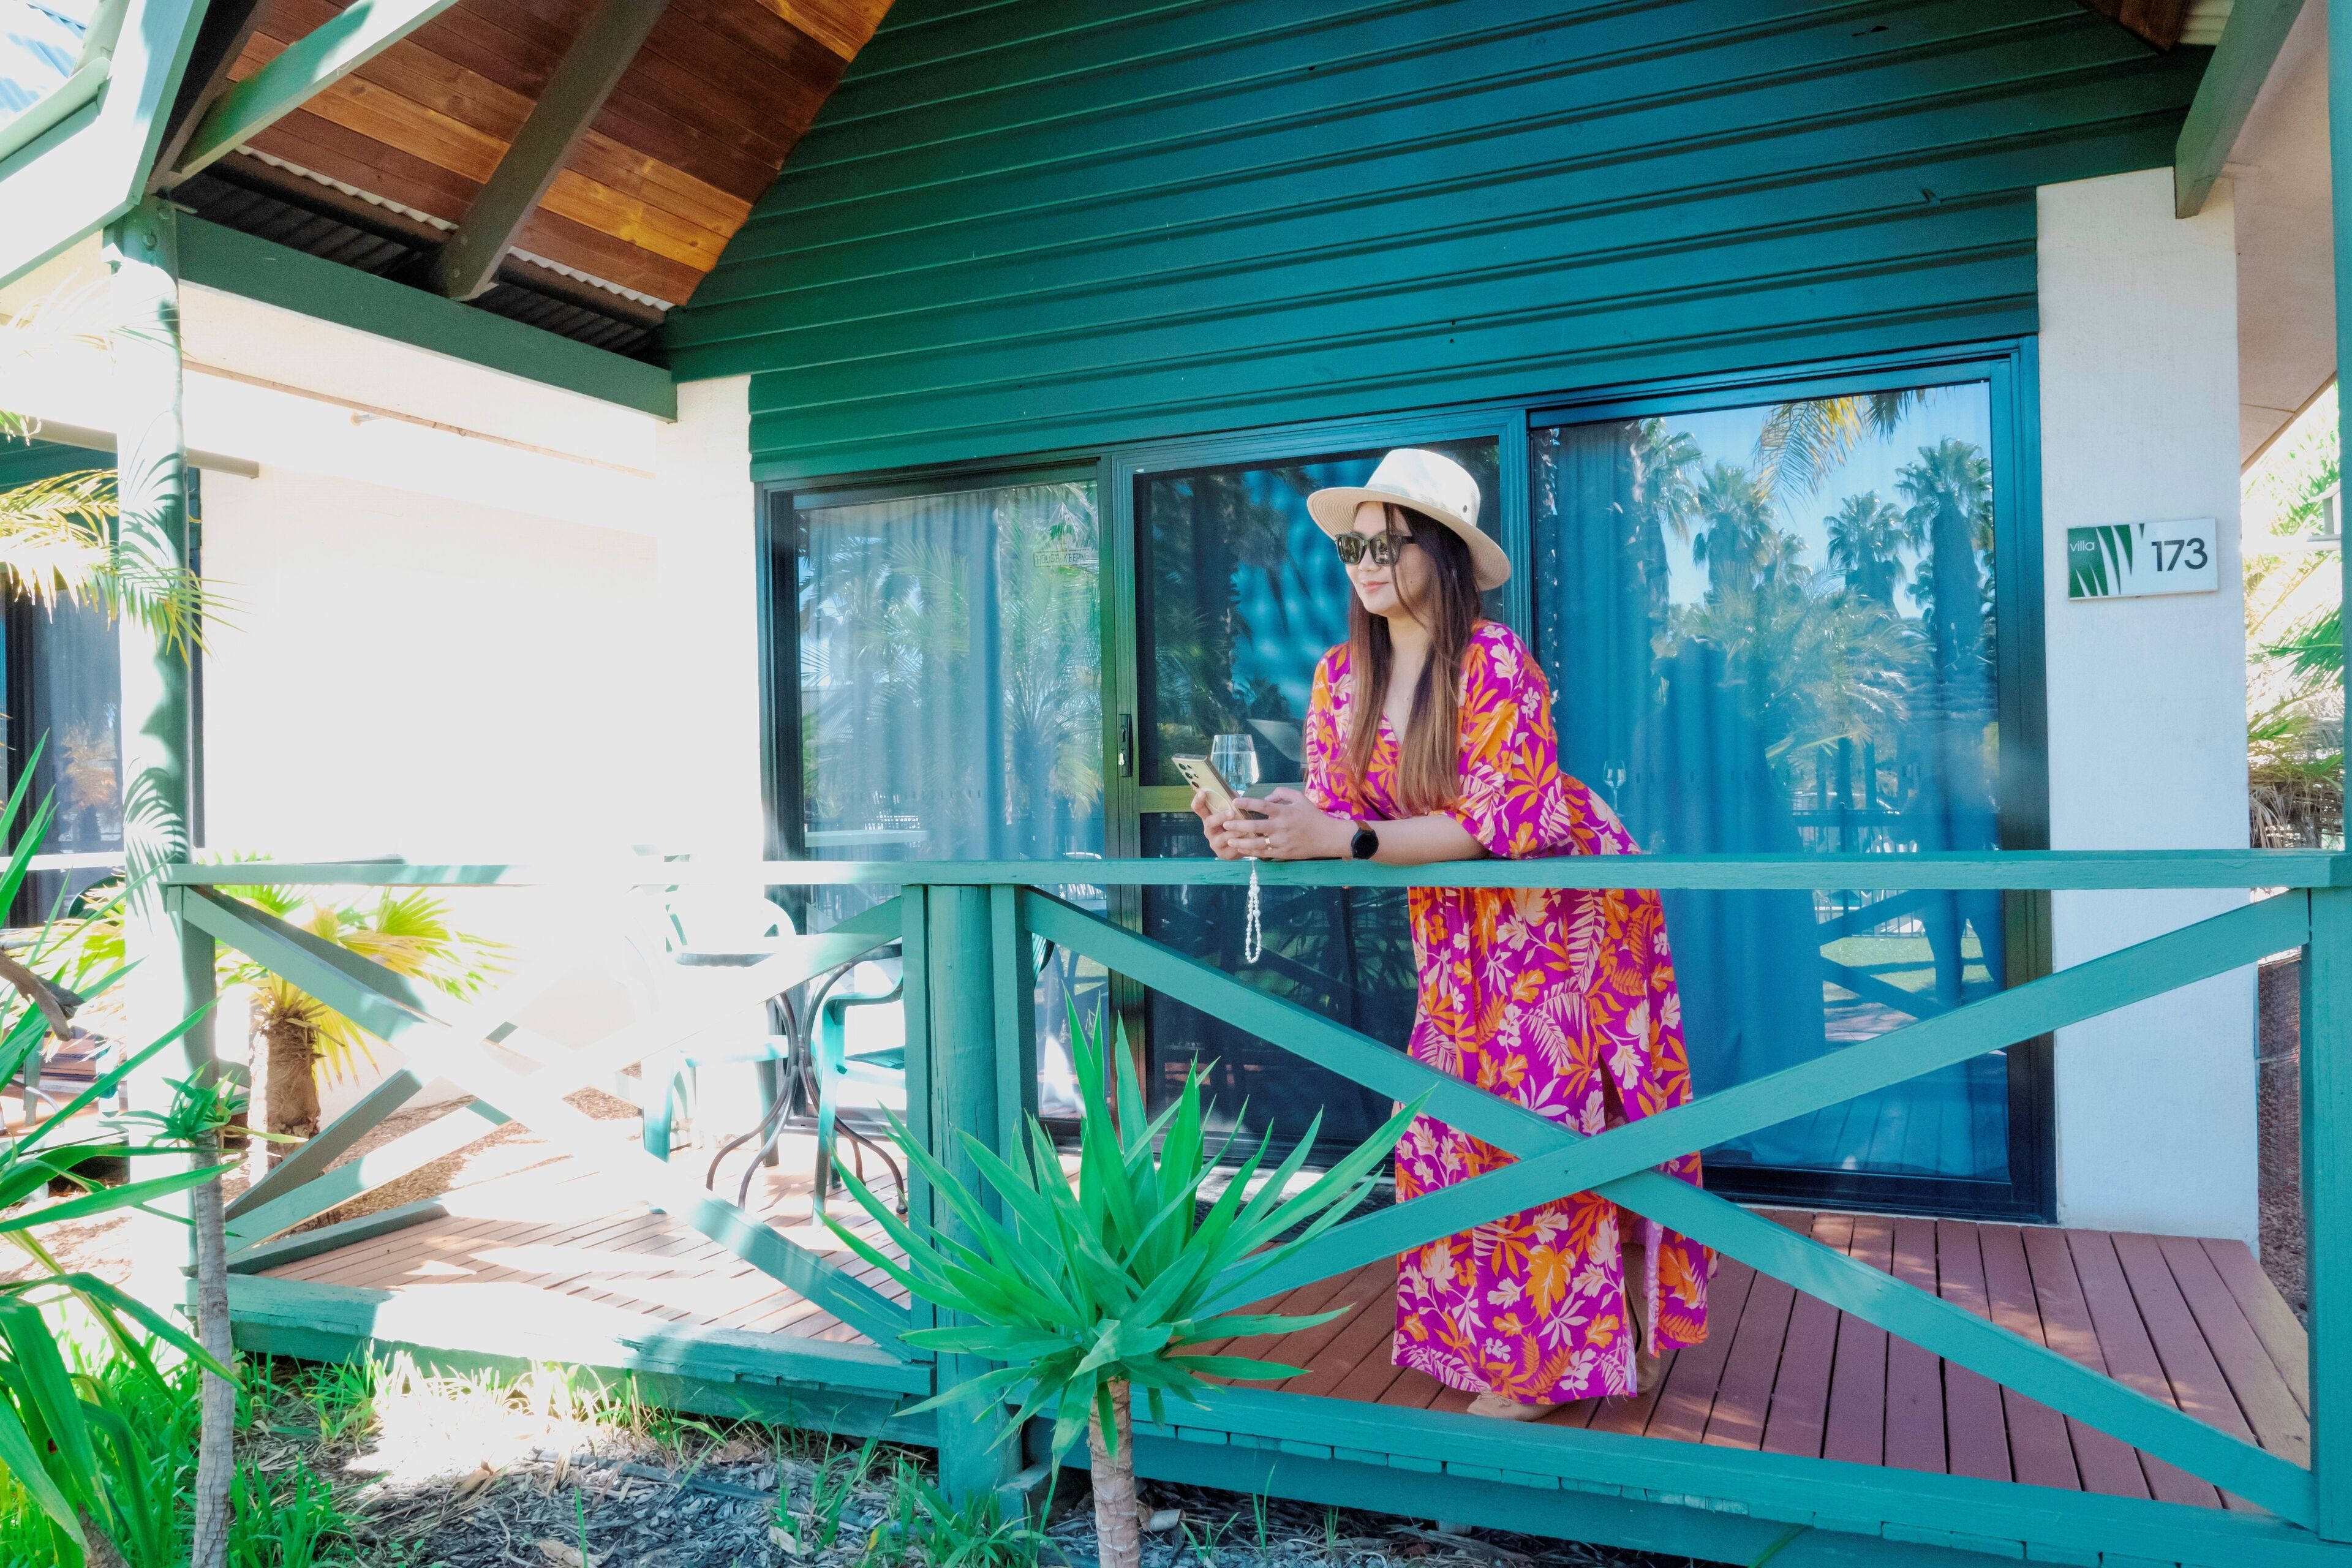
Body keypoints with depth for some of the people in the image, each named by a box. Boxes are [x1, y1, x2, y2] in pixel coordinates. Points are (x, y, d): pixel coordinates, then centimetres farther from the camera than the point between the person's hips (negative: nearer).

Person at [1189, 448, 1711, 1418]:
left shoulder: (1496, 664, -24)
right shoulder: (1342, 676, -4)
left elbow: (1497, 823, -29)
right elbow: (1330, 812, -4)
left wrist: (1339, 839, -37)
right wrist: (1256, 830, -27)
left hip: (1563, 904, -6)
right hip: (1454, 924, 6)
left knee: (1542, 1118, -4)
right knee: (1452, 1118, 5)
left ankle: (1551, 1355, 10)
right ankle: (1482, 1336, 21)